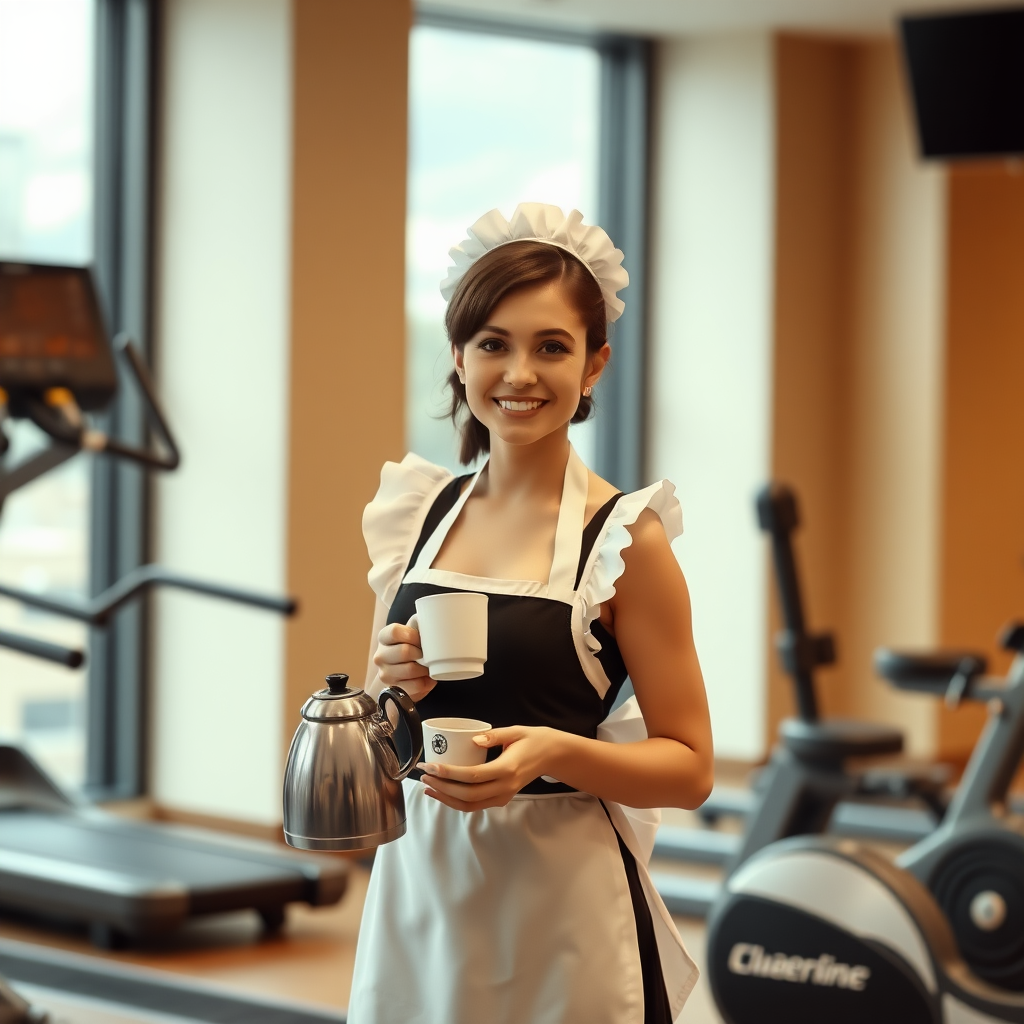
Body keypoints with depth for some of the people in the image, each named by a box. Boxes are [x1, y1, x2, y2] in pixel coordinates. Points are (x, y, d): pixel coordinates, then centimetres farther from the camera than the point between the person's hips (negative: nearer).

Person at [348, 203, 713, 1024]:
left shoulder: (623, 539, -8)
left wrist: (556, 751, -23)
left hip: (558, 899, -4)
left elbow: (689, 766, -7)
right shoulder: (421, 513, 5)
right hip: (419, 891, 4)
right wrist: (390, 685, -7)